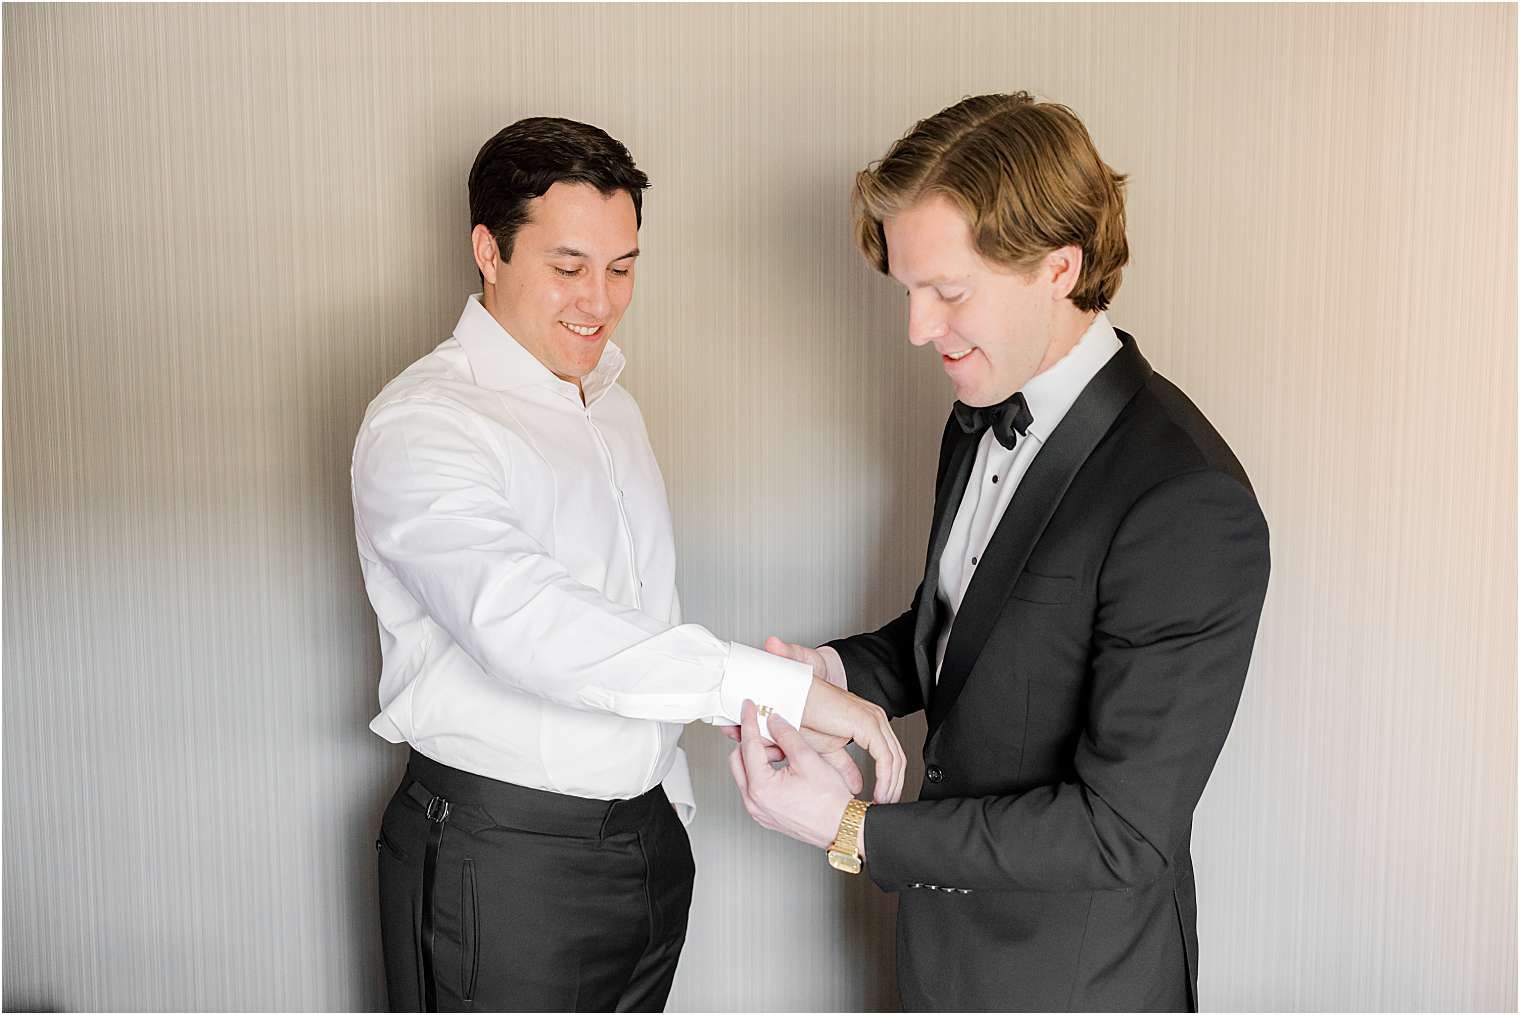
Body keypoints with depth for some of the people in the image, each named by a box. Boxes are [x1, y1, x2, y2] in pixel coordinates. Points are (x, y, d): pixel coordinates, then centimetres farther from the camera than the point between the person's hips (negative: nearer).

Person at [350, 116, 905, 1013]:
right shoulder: (421, 426, -16)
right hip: (502, 862, -7)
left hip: (647, 835, 7)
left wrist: (667, 790, 14)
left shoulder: (615, 409, 12)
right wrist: (784, 687, -35)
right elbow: (525, 621, -32)